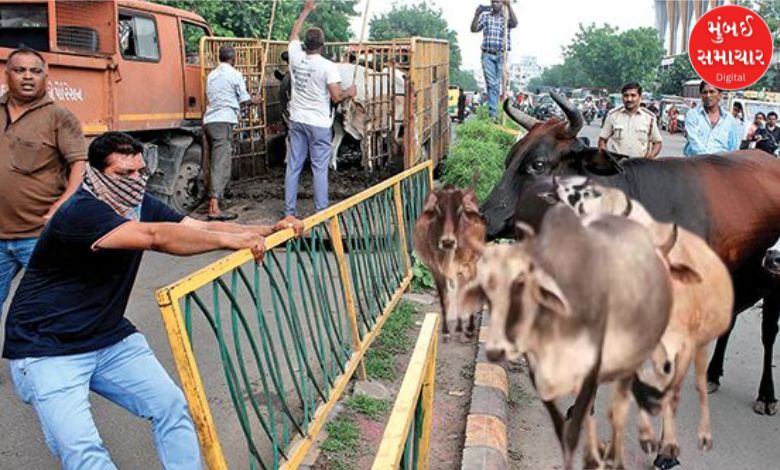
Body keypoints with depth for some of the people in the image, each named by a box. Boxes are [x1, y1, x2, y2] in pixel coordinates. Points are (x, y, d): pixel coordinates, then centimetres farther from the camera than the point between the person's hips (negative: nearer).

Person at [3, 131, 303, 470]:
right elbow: (156, 236, -39)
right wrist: (229, 240, -36)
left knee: (172, 406, -6)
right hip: (48, 349, -7)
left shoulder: (138, 205, 0)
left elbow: (202, 228, -5)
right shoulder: (81, 212, -25)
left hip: (109, 337, 7)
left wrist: (268, 231, -16)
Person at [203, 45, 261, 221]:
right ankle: (214, 208, -20)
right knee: (221, 163, -12)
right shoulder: (235, 74, -2)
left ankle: (215, 196, 24)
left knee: (215, 161, 17)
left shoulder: (212, 75, 17)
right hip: (224, 121, -7)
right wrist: (253, 101, 25)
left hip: (209, 120, 7)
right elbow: (244, 100, 1)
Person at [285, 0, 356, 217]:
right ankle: (321, 213, 2)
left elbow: (294, 34, 22)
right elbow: (336, 97, -16)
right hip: (318, 124, -5)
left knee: (293, 167, 8)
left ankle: (289, 211, 11)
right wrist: (349, 92, 6)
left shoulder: (296, 57, 2)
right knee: (320, 170, 0)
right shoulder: (327, 66, -13)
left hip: (297, 121, 5)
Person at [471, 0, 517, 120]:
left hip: (502, 55, 0)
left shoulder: (506, 17, 5)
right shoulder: (485, 16, 9)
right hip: (487, 55, 0)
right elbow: (474, 29, 2)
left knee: (499, 83, 6)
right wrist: (476, 15, -13)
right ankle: (492, 114, -6)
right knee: (491, 84, -4)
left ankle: (493, 112, 16)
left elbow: (514, 23, -17)